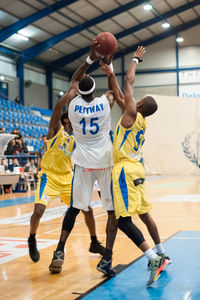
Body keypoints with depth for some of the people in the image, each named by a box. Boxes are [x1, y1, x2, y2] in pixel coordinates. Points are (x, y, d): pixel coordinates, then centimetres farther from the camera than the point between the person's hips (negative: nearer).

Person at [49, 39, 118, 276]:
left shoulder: (73, 103, -2)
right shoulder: (105, 102, -5)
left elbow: (74, 79, 17)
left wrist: (91, 58, 13)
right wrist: (108, 63, 24)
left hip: (83, 163, 2)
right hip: (105, 163, -2)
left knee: (74, 208, 15)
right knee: (113, 210, 5)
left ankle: (59, 252, 9)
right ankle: (107, 259, -4)